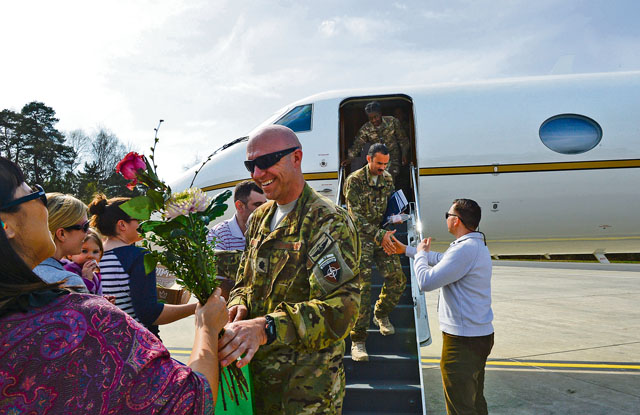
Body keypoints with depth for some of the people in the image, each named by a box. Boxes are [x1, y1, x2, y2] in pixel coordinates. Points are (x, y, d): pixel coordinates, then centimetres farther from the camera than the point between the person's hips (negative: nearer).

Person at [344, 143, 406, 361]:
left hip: (382, 235, 6)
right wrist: (379, 235, -25)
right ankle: (358, 340, -4)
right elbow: (356, 217, -17)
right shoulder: (354, 181, -11)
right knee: (362, 286, -11)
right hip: (361, 237, -6)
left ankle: (381, 314, 29)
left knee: (397, 278, 0)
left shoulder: (387, 178, 9)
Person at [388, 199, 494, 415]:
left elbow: (426, 282, -24)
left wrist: (420, 255, -5)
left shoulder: (465, 249, -24)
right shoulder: (477, 244, 10)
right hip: (480, 334, 10)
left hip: (463, 340, -10)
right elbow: (440, 259, 26)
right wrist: (406, 250, 31)